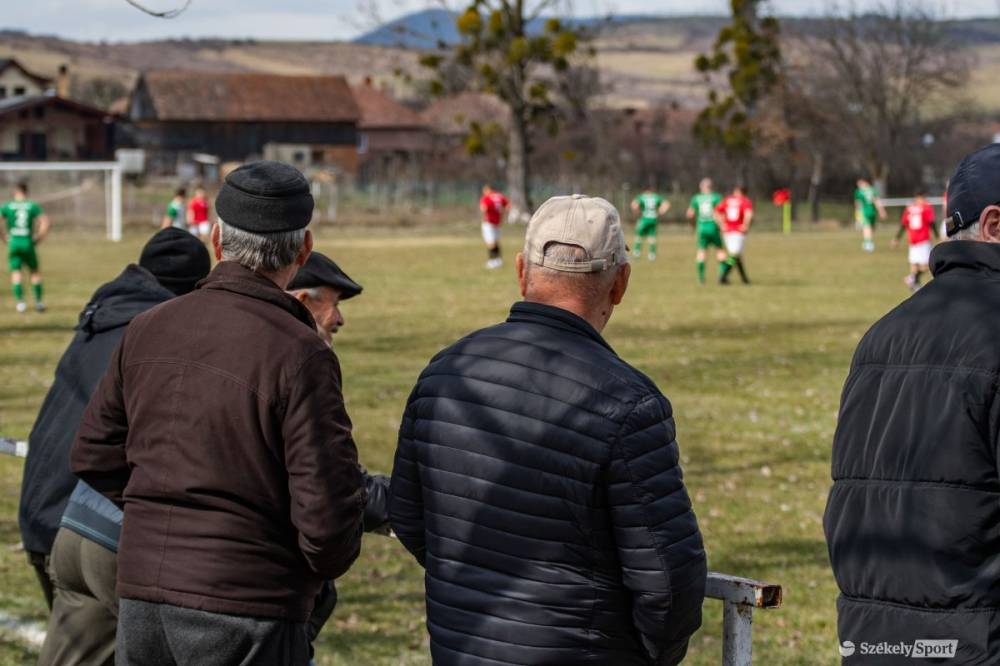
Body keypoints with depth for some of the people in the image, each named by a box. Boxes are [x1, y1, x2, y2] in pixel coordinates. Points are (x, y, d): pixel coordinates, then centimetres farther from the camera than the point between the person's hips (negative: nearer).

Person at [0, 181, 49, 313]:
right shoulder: (33, 206, 2)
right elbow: (45, 223, -6)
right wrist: (37, 239, 3)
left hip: (13, 243, 0)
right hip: (28, 242, 0)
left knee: (16, 272, 4)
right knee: (35, 272, 15)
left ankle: (20, 301, -11)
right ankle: (38, 301, 14)